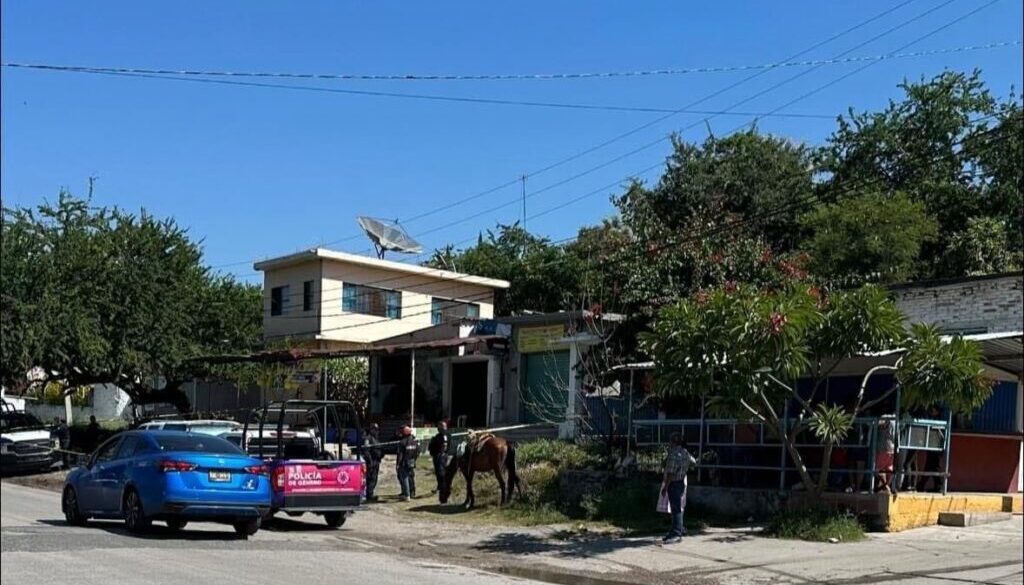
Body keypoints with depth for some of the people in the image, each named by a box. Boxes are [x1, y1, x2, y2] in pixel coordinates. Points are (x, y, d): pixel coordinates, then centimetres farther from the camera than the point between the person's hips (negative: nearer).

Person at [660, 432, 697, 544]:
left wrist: (665, 487, -19)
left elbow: (671, 473, -22)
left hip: (674, 483, -9)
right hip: (682, 482, 9)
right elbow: (693, 462, 27)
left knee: (676, 509, -9)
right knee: (679, 508, 17)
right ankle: (679, 529, 25)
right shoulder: (685, 453, 8)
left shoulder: (674, 454, -20)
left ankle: (677, 533, -11)